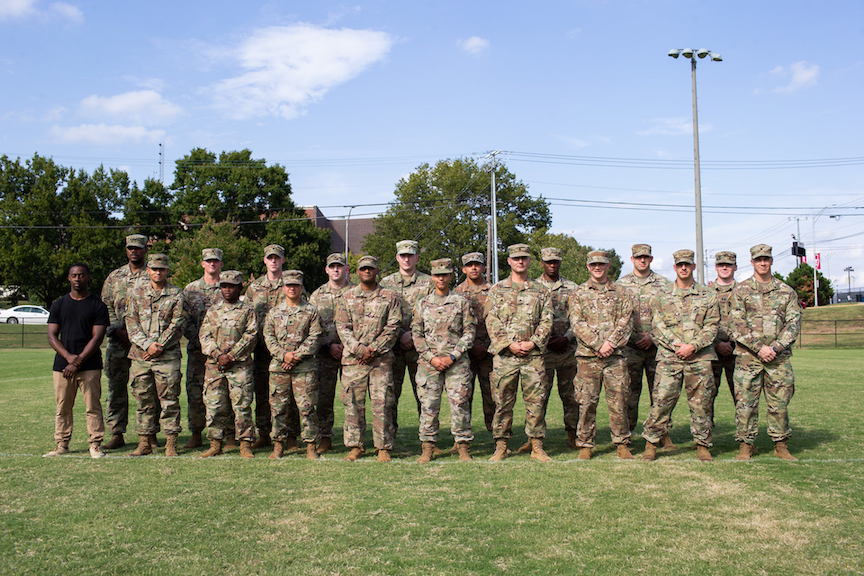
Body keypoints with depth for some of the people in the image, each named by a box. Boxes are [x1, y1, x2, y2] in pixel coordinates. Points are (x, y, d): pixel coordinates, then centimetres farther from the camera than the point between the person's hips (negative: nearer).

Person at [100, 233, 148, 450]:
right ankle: (116, 434, 12)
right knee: (116, 387, 4)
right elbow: (106, 306, 11)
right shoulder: (114, 277, 14)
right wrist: (118, 330, -5)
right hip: (117, 341, 3)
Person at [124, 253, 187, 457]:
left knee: (169, 400, -1)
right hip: (140, 355, 3)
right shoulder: (137, 292, 9)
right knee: (143, 400, 8)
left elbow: (177, 324, -4)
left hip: (168, 356, -3)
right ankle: (145, 442, 17)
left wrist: (159, 346, -12)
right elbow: (131, 322, 4)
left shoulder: (176, 294, 3)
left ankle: (171, 444, 6)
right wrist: (147, 344, -10)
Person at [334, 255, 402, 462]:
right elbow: (342, 327, 4)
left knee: (382, 404, -3)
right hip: (353, 359, 2)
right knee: (353, 403, 3)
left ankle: (384, 447, 6)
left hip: (381, 359, -1)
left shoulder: (390, 297, 7)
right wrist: (359, 349, -10)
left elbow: (393, 327, 0)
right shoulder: (348, 297, 11)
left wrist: (374, 350, -10)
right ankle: (355, 446, 14)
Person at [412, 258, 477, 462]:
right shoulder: (422, 304, 10)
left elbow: (469, 332, 2)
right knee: (428, 405, 1)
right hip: (429, 362, 1)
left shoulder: (462, 303, 7)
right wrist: (432, 358, -6)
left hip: (457, 362, -1)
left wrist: (452, 356, -8)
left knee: (460, 404, -3)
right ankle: (427, 448, 10)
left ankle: (463, 447, 7)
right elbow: (416, 334, 7)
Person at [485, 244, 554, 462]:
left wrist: (532, 342, -9)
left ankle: (537, 446, 10)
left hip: (533, 354, 1)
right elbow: (491, 322, 2)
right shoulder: (497, 290, 9)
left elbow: (546, 321, 6)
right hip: (504, 354, -1)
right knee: (503, 401, 2)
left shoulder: (540, 290, 12)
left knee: (536, 401, 1)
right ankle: (501, 446, 12)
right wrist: (509, 344, -10)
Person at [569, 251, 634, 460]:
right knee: (587, 403, 1)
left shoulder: (621, 293, 13)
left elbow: (626, 322, 3)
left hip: (616, 356, 1)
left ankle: (622, 444, 14)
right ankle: (585, 445, 11)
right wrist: (598, 344, -13)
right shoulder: (578, 294, 9)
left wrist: (610, 344, -11)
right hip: (587, 356, -1)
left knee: (618, 401, 2)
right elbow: (577, 323, -2)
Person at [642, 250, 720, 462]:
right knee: (661, 400, -5)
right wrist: (676, 346, -11)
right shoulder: (662, 296, 10)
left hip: (700, 357, 1)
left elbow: (711, 327, 3)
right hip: (669, 357, -1)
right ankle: (651, 443, 5)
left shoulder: (708, 296, 10)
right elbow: (657, 327, 3)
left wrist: (693, 346, -11)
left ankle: (703, 445, 17)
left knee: (701, 403, 4)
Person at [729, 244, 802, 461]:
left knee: (780, 402, 6)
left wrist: (776, 347, -10)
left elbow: (793, 323, 4)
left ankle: (781, 445, 18)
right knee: (746, 401, -1)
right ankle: (746, 445, 9)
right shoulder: (741, 291, 4)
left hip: (779, 356, 2)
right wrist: (759, 347, -12)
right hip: (748, 355, -2)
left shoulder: (786, 291, 11)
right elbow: (736, 325, -3)